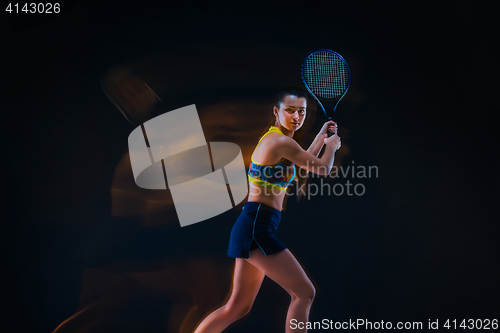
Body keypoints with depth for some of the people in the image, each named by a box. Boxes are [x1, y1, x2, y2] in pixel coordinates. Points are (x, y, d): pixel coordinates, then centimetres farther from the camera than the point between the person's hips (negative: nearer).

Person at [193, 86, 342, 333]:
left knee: (237, 307, 15)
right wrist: (332, 146, 16)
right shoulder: (281, 141, -13)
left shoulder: (274, 138, 16)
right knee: (304, 293, -4)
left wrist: (321, 136, 35)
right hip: (256, 228, -10)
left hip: (252, 228, 10)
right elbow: (322, 169, -3)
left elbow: (305, 163, 33)